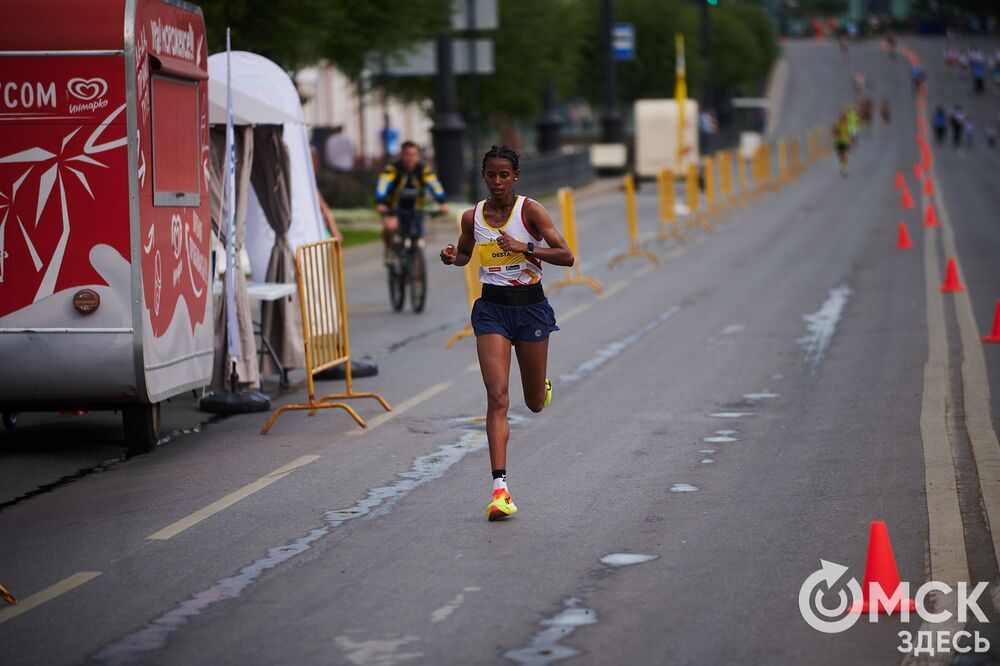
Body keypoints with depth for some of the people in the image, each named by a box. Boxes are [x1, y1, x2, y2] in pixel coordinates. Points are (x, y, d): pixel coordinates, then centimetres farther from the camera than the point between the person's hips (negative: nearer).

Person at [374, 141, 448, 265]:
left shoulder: (423, 169, -15)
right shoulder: (392, 168, -21)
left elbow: (434, 185, -28)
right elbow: (382, 184, -34)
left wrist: (442, 202, -44)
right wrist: (380, 203, -51)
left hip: (415, 209, 3)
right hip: (394, 208, -3)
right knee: (390, 227, -32)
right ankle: (389, 250, -2)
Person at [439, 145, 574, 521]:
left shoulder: (530, 211, -8)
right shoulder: (472, 217, 2)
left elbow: (566, 257, -12)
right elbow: (465, 253, 21)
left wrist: (524, 247, -23)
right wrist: (452, 258, -2)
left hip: (530, 306, -1)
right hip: (491, 308, 1)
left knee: (536, 404, 12)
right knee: (497, 398, -13)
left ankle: (542, 385, 52)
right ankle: (500, 490, -16)